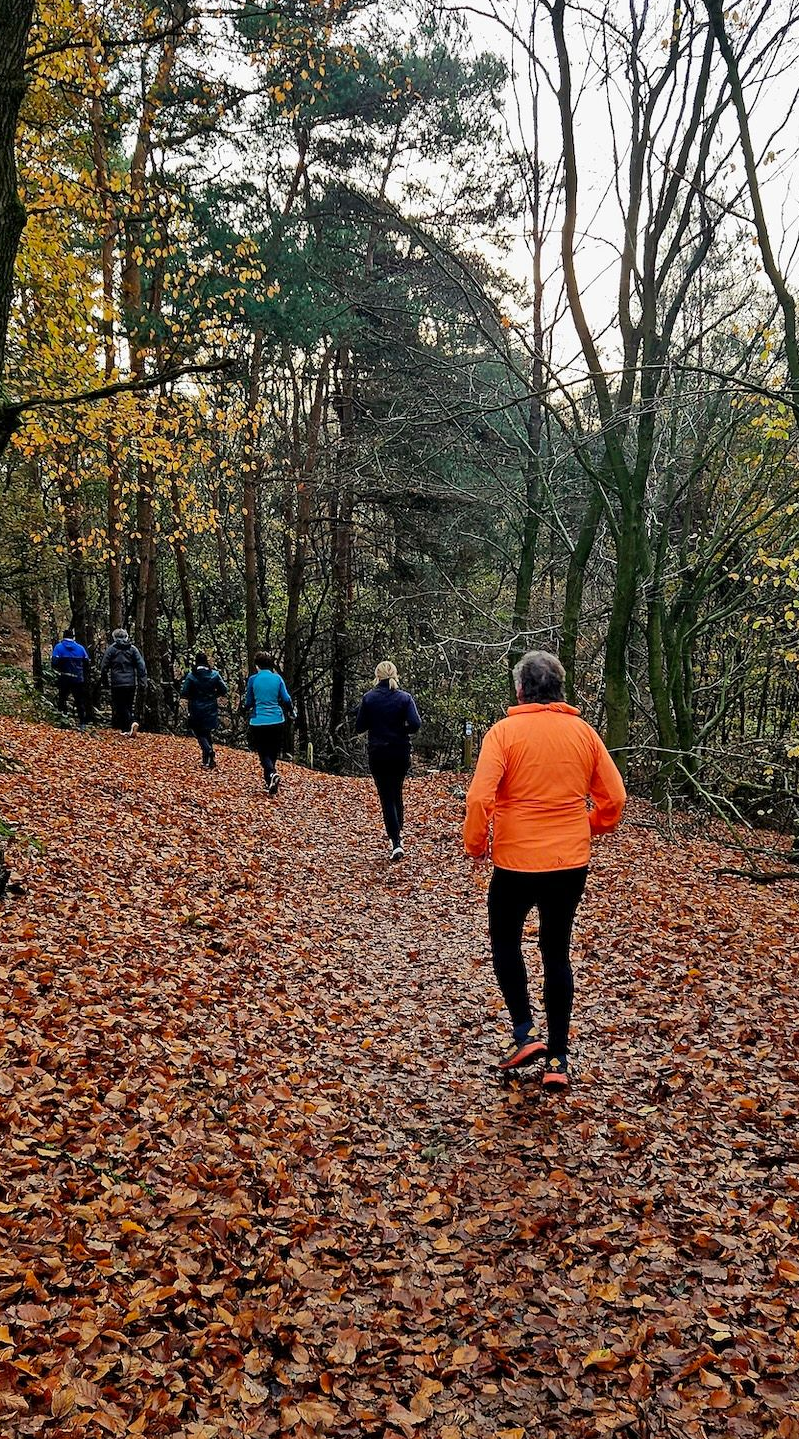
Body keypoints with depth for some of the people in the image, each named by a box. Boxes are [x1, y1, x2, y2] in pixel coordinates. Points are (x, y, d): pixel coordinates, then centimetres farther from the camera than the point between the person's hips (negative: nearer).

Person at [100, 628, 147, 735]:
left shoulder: (111, 648, -2)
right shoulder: (132, 648, 5)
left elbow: (103, 666, -1)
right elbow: (141, 665, -1)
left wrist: (104, 680, 10)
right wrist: (142, 680, 3)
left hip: (117, 683, -3)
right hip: (131, 683, 3)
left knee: (120, 706, -2)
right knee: (128, 706, 13)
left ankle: (132, 723, -24)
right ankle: (126, 729, 14)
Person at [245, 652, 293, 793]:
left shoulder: (253, 679, -3)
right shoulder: (277, 678, 0)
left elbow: (248, 702, 3)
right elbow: (286, 699, -2)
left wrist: (247, 707, 27)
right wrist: (291, 712, 17)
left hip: (258, 722, -2)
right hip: (277, 721, 2)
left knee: (263, 753, 6)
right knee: (273, 753, 16)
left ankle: (272, 774, -21)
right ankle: (269, 782, 22)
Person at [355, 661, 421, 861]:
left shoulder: (369, 698, -6)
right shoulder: (405, 697, -5)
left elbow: (359, 728, -5)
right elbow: (415, 725, -15)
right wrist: (402, 730, 5)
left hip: (378, 754, -1)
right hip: (401, 753, 1)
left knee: (386, 797, 2)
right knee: (397, 793, 22)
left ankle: (396, 843, -9)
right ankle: (398, 832, 33)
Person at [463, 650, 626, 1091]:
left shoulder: (505, 731, -10)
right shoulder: (583, 732, 1)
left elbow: (479, 798, -19)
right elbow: (614, 797, 3)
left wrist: (475, 843, -3)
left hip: (516, 860, -3)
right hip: (572, 861, 4)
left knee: (505, 941, 20)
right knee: (557, 952, 14)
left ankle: (525, 1034, 9)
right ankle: (557, 1058, 16)